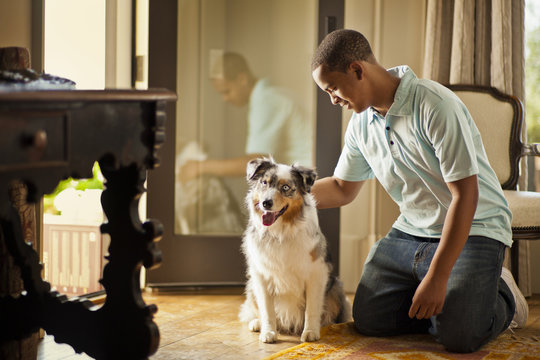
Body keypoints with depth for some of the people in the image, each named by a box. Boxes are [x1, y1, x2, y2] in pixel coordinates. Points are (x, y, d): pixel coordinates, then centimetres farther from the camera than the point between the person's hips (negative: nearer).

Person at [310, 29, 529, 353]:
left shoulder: (435, 105, -23)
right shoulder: (362, 123, 2)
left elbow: (464, 195, -25)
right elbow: (342, 189, 18)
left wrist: (437, 277, -27)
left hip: (474, 229, -7)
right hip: (411, 230, 7)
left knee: (457, 335, -24)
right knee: (369, 319, -6)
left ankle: (502, 297, 8)